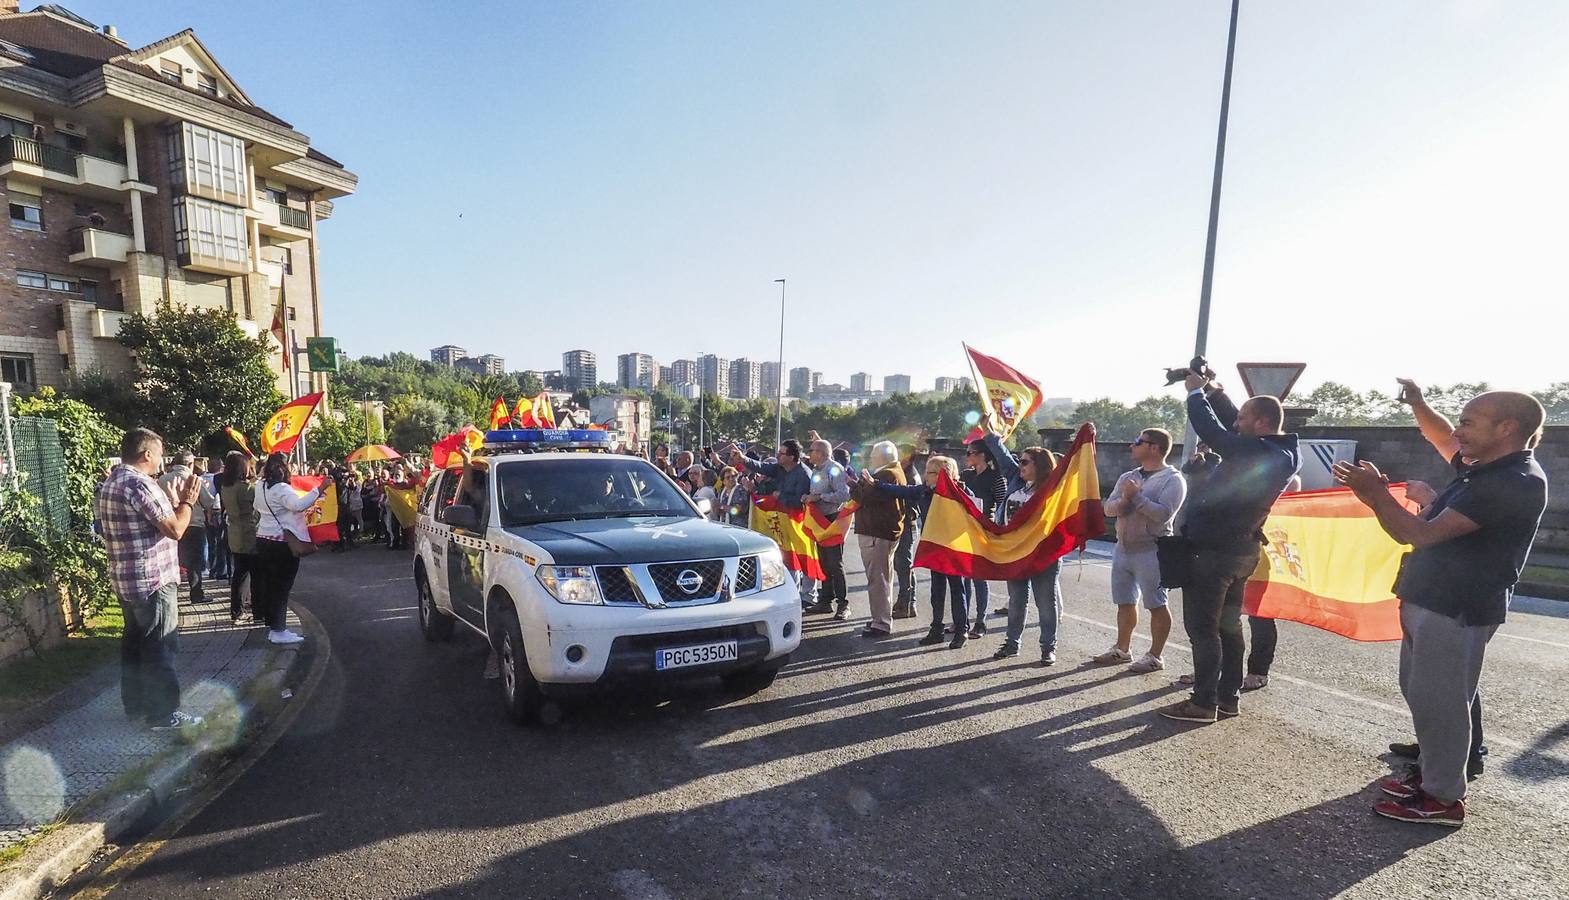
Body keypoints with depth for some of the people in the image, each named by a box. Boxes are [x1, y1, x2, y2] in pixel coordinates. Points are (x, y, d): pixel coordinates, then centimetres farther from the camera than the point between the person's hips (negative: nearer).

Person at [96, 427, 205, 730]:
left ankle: (136, 705, 27)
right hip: (152, 580, -10)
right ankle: (163, 713, 5)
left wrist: (173, 502, 16)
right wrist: (188, 501, -7)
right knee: (160, 647, -2)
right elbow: (175, 530, -21)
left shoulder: (112, 483, 12)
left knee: (135, 642, 17)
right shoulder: (139, 484, -20)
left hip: (127, 580, 10)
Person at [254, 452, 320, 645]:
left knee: (269, 584, 14)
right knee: (282, 587, -3)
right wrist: (318, 490, -36)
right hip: (282, 542, -9)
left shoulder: (261, 486, 9)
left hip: (264, 540, 9)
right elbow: (298, 505, -35)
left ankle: (272, 626, 23)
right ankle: (278, 631, 1)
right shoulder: (282, 489, -18)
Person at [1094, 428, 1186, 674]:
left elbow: (1163, 513, -21)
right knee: (1125, 603, 15)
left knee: (1156, 605, 2)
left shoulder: (1173, 479, -8)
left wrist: (1136, 496, -17)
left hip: (1151, 550, -7)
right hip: (1123, 548, 7)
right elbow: (1108, 508, 4)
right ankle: (1122, 649, 26)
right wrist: (1124, 500, -15)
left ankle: (1155, 656, 13)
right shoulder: (1127, 477, 13)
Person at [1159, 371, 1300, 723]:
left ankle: (1204, 703, 5)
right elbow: (1234, 426, 13)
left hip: (1213, 549, -9)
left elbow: (1211, 429, -19)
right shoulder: (1285, 454, 3)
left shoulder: (1253, 453, -24)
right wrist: (1216, 393, 9)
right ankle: (1228, 696, 25)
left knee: (1202, 627, -1)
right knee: (1229, 625, 17)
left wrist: (1197, 393, -2)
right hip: (1241, 549, 9)